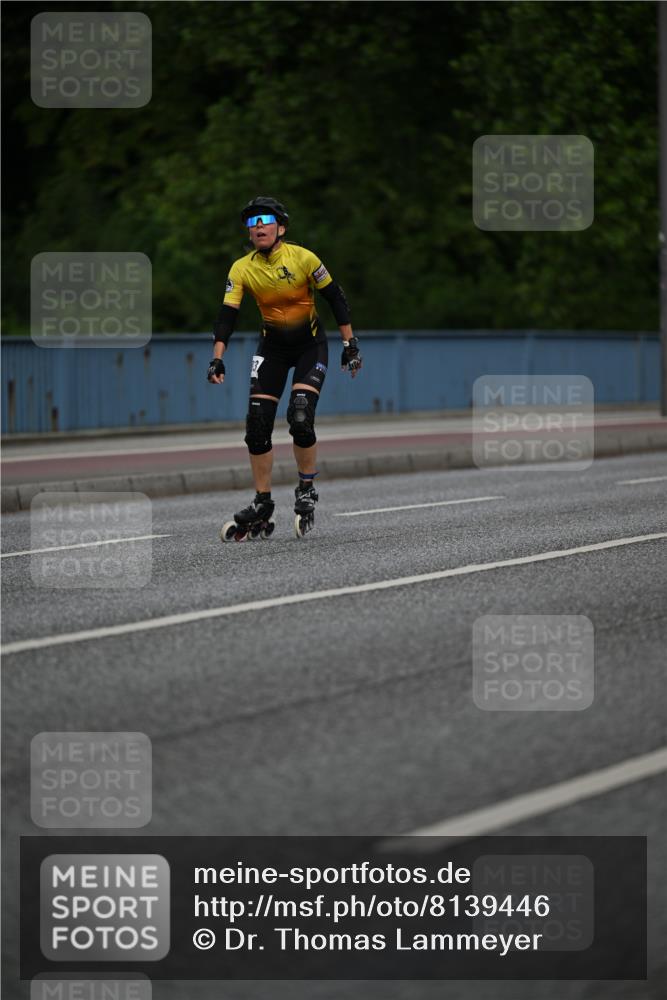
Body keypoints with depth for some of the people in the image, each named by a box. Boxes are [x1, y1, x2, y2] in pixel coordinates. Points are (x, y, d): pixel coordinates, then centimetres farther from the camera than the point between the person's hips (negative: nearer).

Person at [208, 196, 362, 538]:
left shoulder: (303, 258, -18)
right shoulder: (242, 269, -11)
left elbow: (335, 298, -8)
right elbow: (227, 315, -11)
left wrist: (350, 344, -7)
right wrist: (217, 359, -21)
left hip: (310, 345, -3)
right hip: (272, 347, 3)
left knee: (300, 419, -20)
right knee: (257, 425, -6)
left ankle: (307, 491, 2)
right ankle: (262, 504, 6)